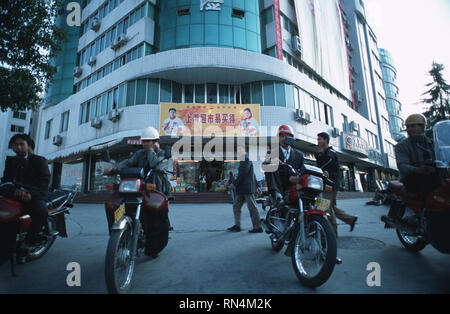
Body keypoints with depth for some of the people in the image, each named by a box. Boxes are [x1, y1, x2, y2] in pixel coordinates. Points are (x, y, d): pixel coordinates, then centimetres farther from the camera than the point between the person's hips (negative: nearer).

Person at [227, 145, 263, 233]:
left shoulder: (246, 159, -10)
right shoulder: (243, 160, 21)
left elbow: (243, 174, -19)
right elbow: (252, 174, 24)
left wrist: (234, 183, -14)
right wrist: (256, 186, 25)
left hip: (247, 188, -10)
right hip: (242, 189, 10)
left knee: (252, 207, -3)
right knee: (236, 206, 8)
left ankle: (258, 227, 6)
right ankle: (237, 226, 13)